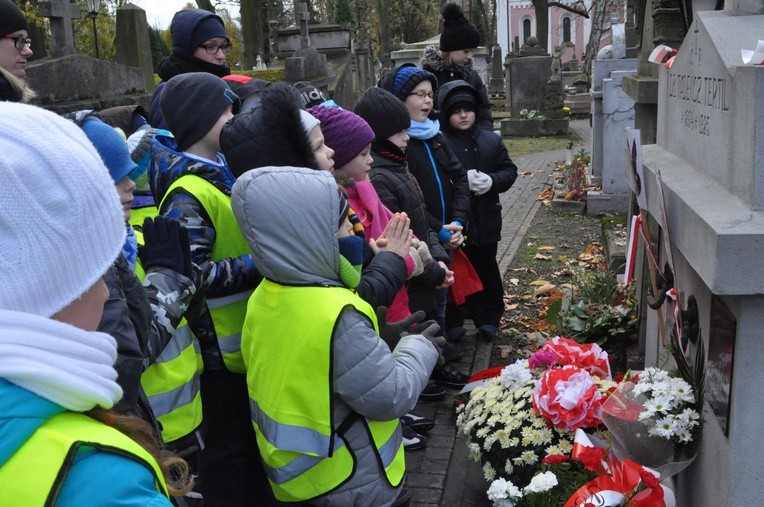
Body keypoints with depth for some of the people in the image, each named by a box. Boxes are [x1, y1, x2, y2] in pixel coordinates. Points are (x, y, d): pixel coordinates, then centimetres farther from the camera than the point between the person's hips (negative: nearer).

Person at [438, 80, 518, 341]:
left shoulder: (491, 140, 5)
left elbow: (510, 170, 9)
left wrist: (492, 181, -10)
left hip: (485, 221, 4)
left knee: (486, 271, 15)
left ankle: (489, 319, 29)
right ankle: (453, 322, 21)